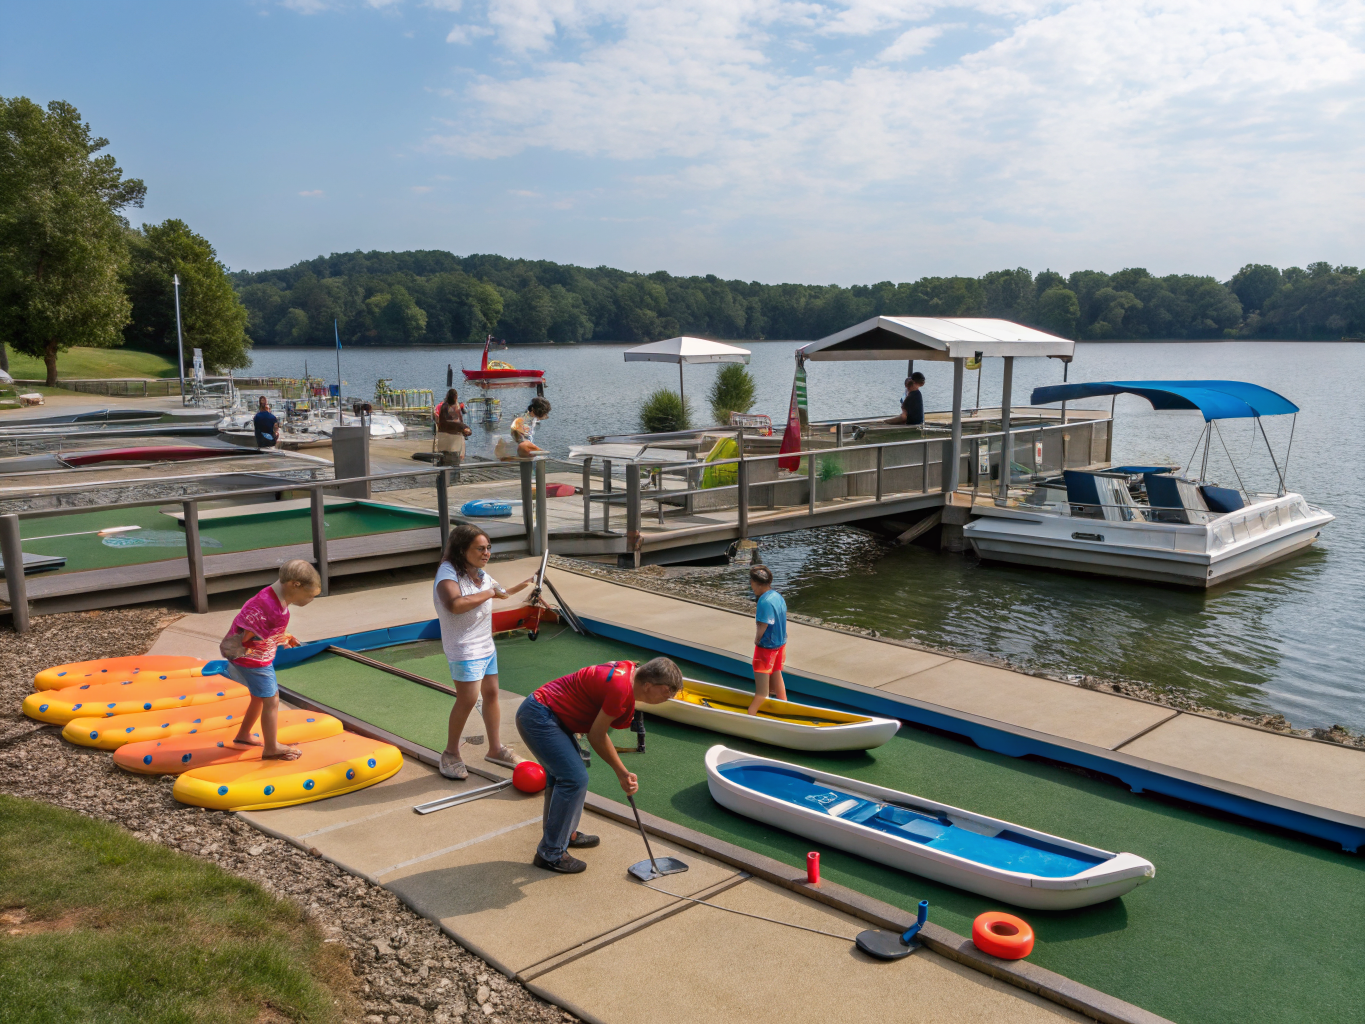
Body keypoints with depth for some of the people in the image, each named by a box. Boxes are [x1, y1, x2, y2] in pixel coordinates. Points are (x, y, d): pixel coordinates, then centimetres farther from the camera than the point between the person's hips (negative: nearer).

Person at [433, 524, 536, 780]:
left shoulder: (481, 574, 8)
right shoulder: (448, 573, -20)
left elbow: (499, 594, 28)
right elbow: (455, 604, -39)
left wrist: (522, 585, 22)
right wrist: (489, 593, -29)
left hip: (486, 646, 9)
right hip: (465, 649, -9)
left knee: (491, 694, 12)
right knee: (467, 700, -12)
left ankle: (495, 749, 23)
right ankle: (451, 753, 5)